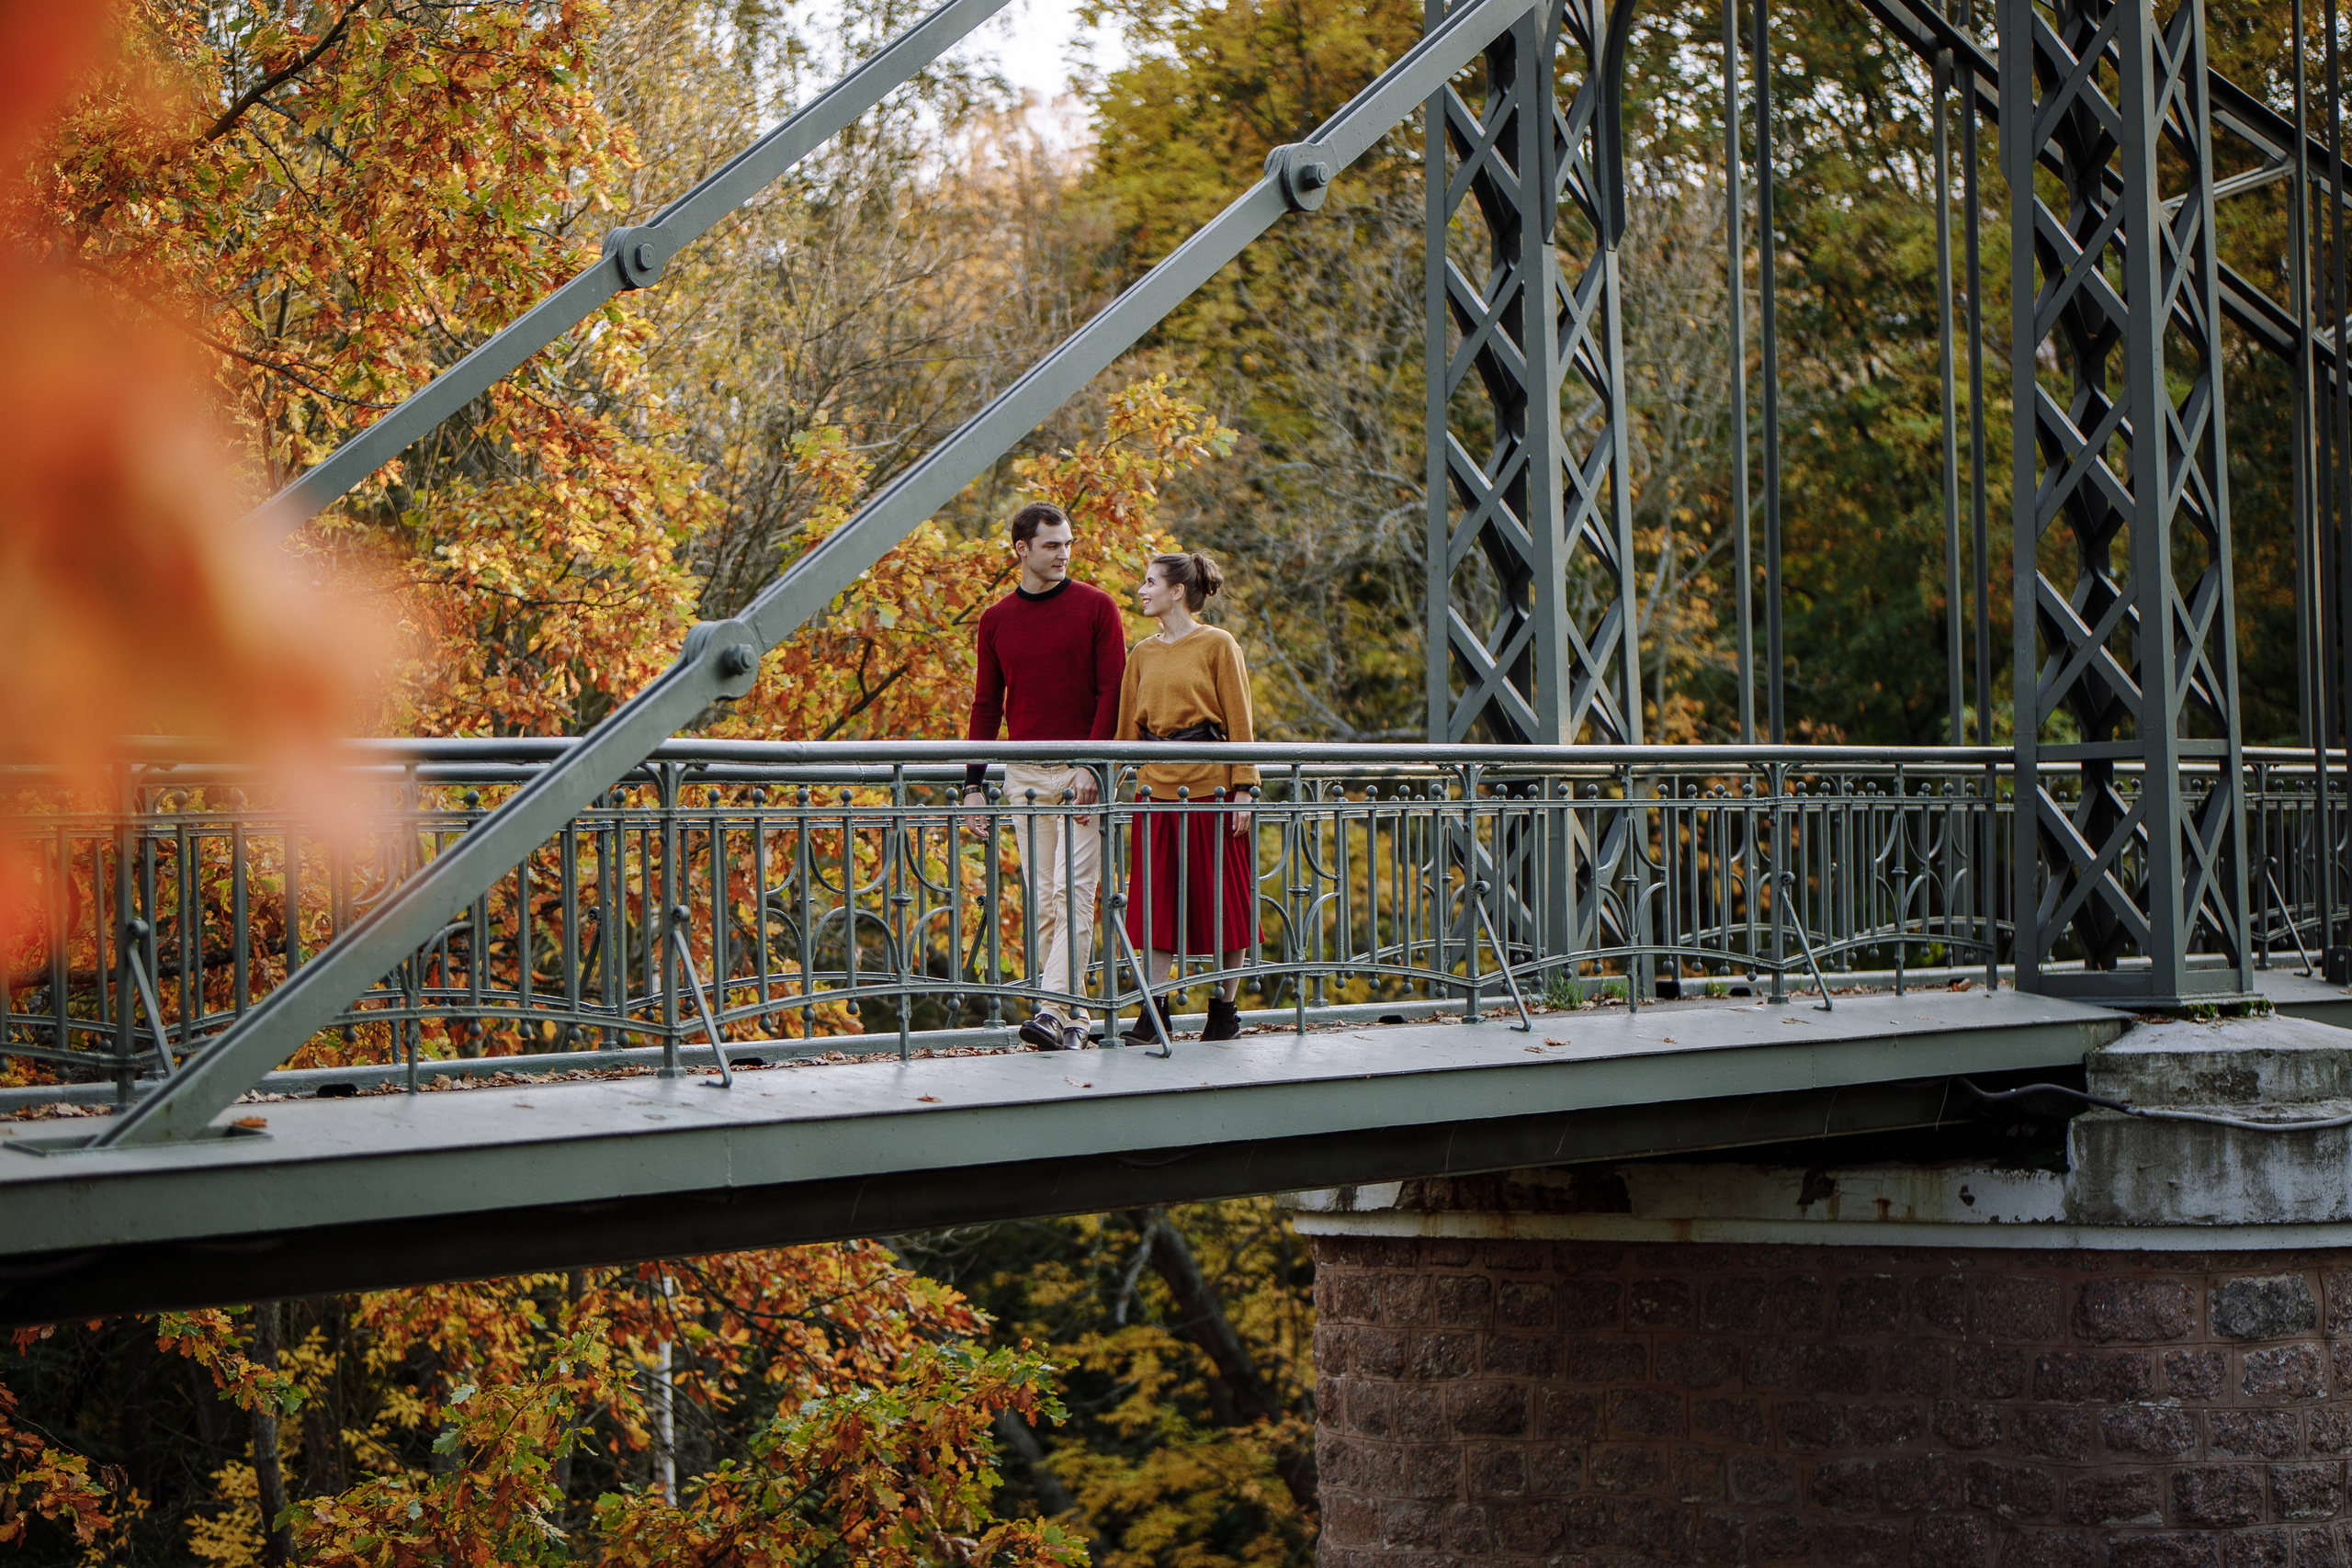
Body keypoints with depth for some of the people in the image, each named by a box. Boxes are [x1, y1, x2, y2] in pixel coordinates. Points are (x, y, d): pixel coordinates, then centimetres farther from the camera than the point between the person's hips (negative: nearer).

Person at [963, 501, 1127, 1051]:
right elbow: (987, 705, 13)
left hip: (1082, 773, -4)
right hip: (1025, 774, 4)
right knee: (1042, 898, 4)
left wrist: (1090, 764, -14)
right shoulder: (996, 621, 10)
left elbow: (1112, 691, -4)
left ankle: (1053, 1012, -20)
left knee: (1073, 891, -12)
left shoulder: (1096, 607, 0)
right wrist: (975, 781, 6)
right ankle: (1069, 1017, 8)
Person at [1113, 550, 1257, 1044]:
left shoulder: (1218, 645, -2)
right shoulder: (1142, 654, 12)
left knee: (1220, 897, 1)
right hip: (1156, 783, 5)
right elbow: (1128, 726, 15)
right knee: (1156, 900, 1)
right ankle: (1154, 1010, 2)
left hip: (1210, 784, -4)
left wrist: (1242, 789, -10)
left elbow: (1239, 722, -4)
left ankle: (1225, 1008, 10)